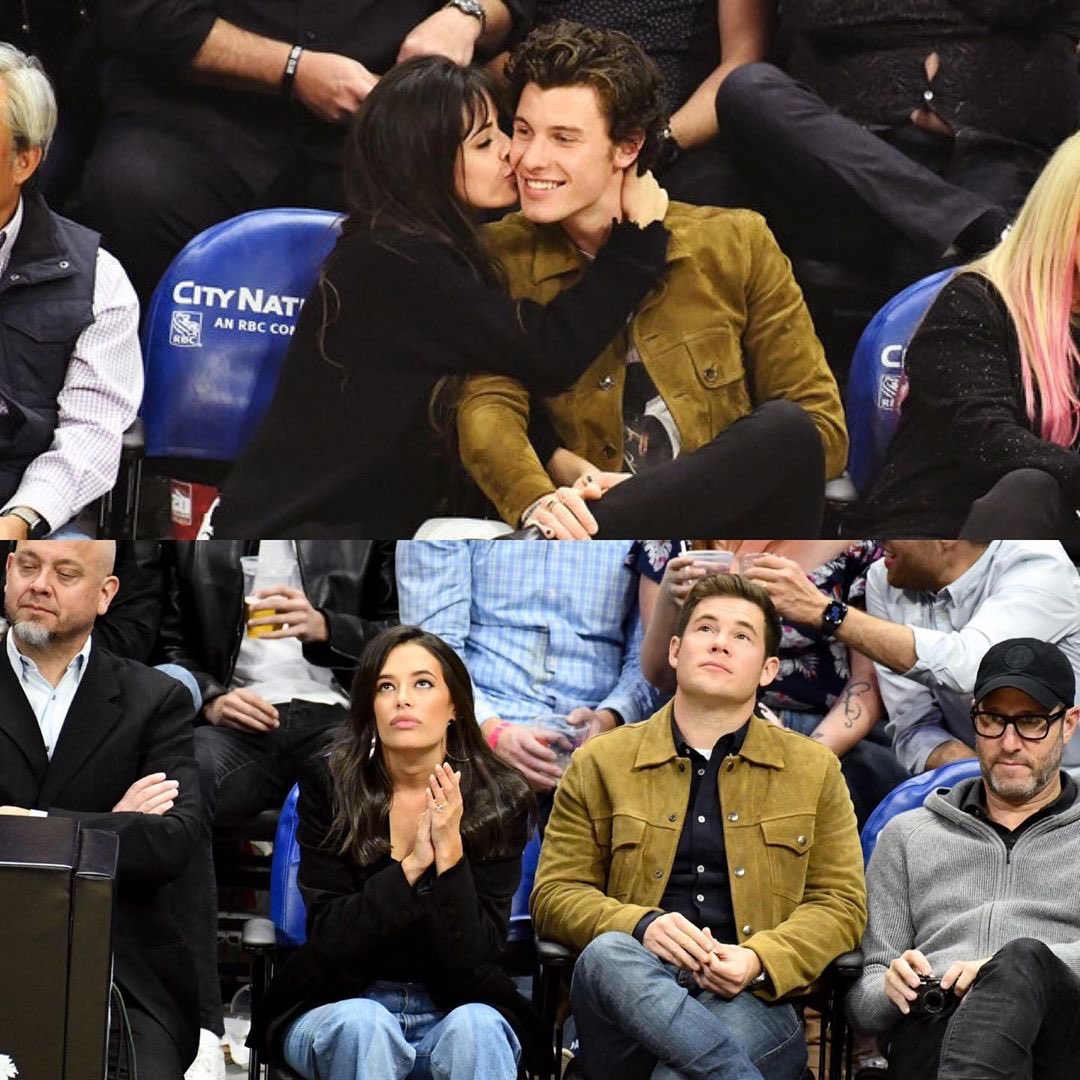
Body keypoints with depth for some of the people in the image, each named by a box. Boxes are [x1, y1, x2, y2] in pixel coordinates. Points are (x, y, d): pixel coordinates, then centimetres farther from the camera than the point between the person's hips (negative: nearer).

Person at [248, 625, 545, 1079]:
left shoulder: (498, 800, -5)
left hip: (458, 1009, 0)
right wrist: (410, 866, -23)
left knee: (475, 1028, -33)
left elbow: (475, 959, -11)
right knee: (364, 1025, -34)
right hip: (343, 1004, 0)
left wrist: (449, 851, -23)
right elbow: (329, 939, -11)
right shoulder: (329, 786, -5)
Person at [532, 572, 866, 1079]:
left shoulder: (814, 769, 16)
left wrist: (759, 960, -10)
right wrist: (640, 926, -13)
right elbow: (554, 894, 10)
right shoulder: (600, 763, 15)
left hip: (754, 1000, -3)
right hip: (629, 997, 3)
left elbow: (840, 904, 11)